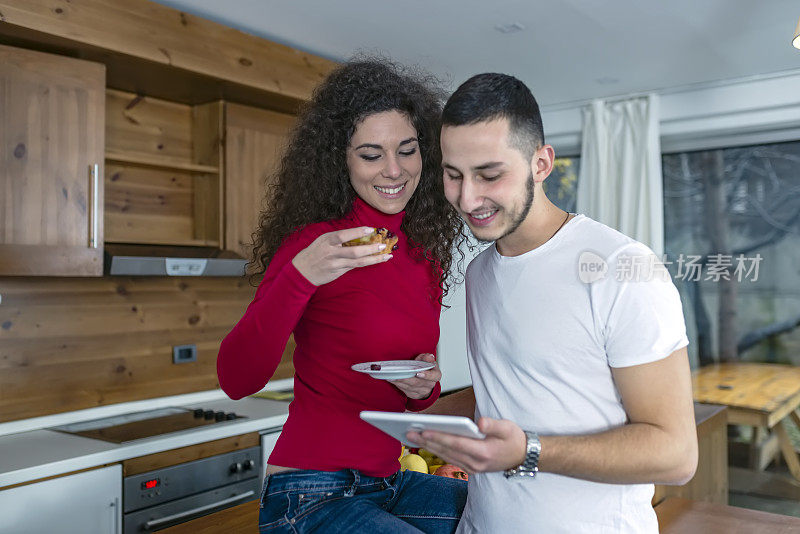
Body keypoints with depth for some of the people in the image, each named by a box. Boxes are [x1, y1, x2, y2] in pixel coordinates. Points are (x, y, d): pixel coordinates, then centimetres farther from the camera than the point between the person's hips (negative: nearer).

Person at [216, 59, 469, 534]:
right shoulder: (315, 242, -13)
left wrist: (425, 386, -8)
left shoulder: (425, 256, 6)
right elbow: (236, 380, -21)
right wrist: (300, 277, -34)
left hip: (388, 484, 7)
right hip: (313, 495, -6)